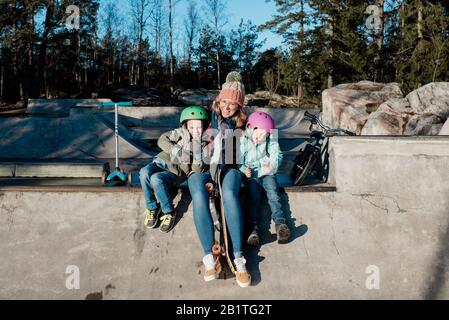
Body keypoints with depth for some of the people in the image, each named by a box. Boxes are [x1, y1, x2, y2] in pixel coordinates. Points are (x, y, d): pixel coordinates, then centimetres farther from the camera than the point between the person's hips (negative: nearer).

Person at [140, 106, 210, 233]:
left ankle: (169, 212, -13)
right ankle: (152, 208, -7)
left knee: (156, 179, -32)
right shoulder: (182, 132, 3)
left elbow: (198, 169, -12)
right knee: (144, 173, -27)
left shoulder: (205, 145, -2)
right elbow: (162, 140, 3)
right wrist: (176, 151, -12)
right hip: (163, 160, 4)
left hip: (177, 172, -3)